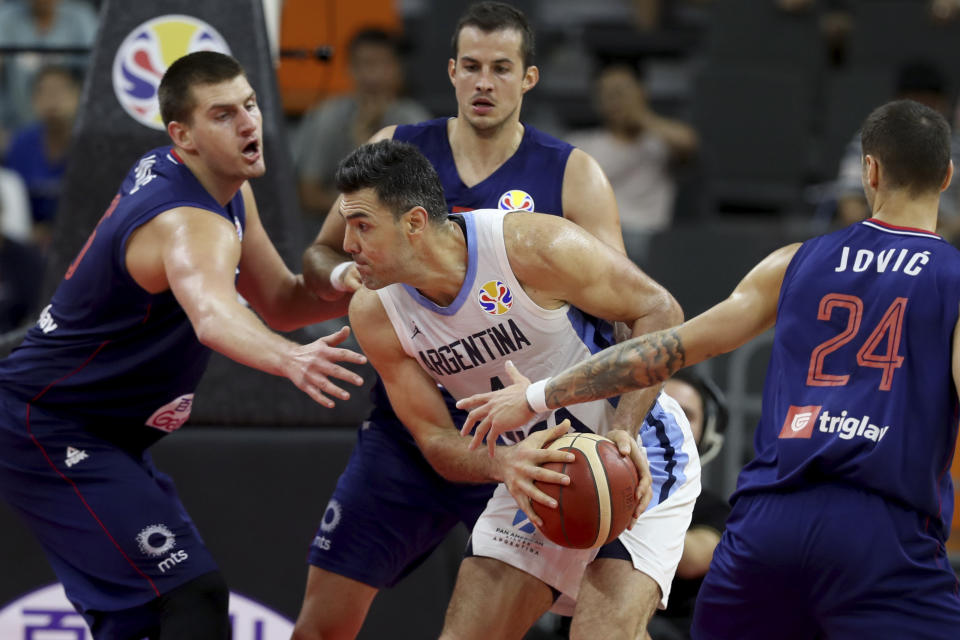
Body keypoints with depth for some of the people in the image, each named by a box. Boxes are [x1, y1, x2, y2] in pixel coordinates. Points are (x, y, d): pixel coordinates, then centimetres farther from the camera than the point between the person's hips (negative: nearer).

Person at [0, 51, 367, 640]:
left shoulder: (196, 180, 5)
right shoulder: (191, 223, -26)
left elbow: (280, 303, 12)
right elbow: (213, 317, -50)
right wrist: (290, 359, -69)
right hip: (48, 434, -11)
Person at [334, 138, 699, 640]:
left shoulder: (533, 248, -27)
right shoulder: (375, 313, -11)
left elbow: (658, 311, -14)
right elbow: (435, 440, -6)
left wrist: (626, 431, -26)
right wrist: (503, 464, -30)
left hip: (632, 454, -6)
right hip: (534, 473, 6)